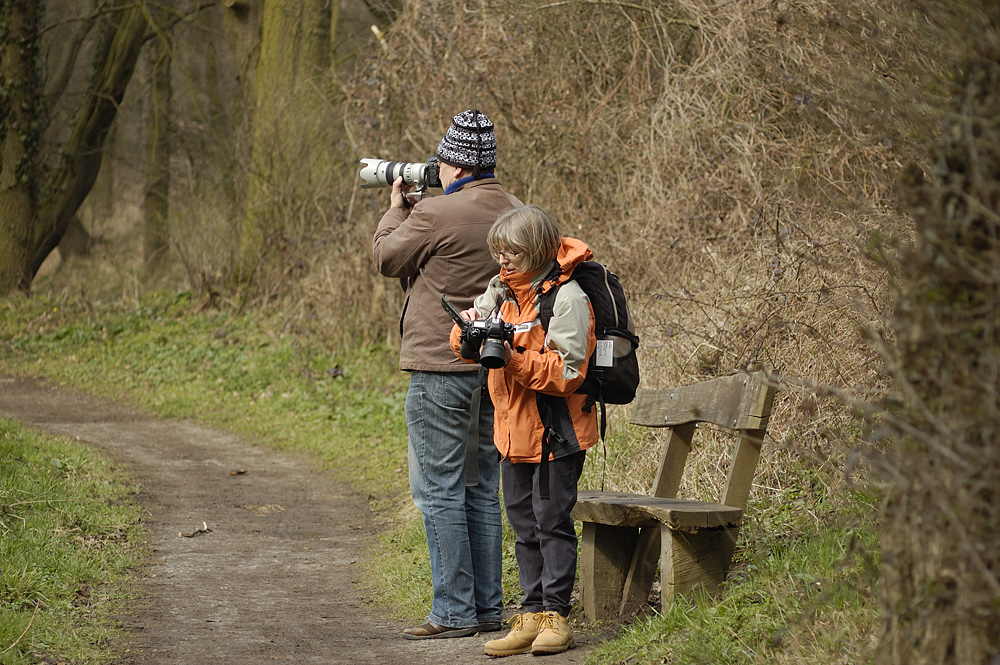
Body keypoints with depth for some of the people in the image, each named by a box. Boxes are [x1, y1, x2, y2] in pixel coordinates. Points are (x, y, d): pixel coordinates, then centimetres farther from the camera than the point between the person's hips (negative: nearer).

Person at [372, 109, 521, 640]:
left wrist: (396, 210, 16)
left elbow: (387, 259, 0)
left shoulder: (435, 215, -16)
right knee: (483, 491, 14)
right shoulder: (518, 214, 6)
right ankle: (488, 608, 17)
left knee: (439, 492, -2)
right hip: (497, 371, 8)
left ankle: (454, 612, -1)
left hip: (441, 368, -7)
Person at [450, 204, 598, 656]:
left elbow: (568, 372, -20)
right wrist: (470, 327, -12)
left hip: (556, 431, -8)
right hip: (514, 430, 8)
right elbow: (464, 345, 11)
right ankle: (532, 614, 16)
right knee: (523, 524, 10)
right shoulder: (502, 290, 9)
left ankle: (556, 614, 5)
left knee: (552, 521, -2)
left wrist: (515, 360, -28)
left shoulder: (567, 298, -15)